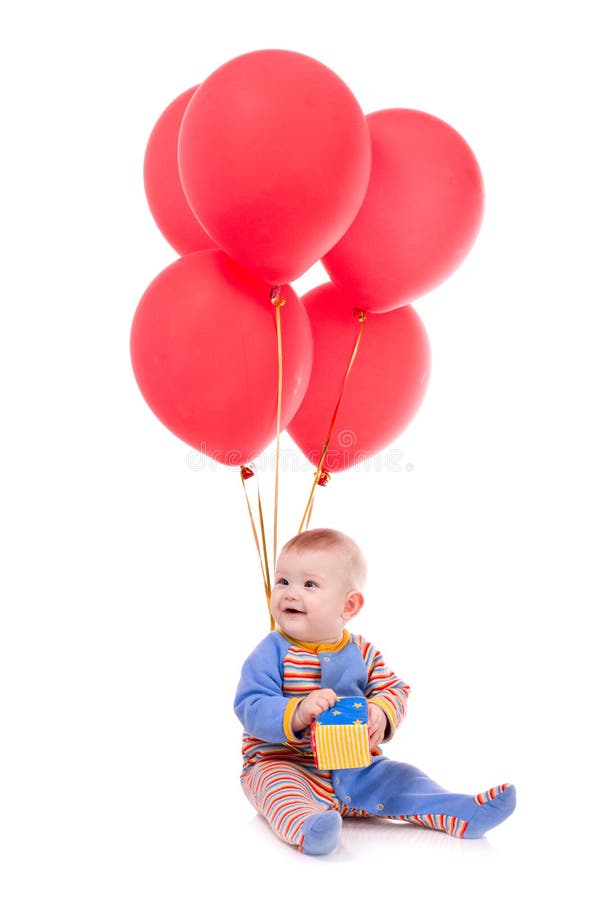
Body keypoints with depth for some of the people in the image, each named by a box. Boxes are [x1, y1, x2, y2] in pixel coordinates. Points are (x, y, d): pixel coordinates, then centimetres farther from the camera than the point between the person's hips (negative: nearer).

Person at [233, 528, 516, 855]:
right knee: (276, 784, -34)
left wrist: (381, 713, -23)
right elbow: (250, 708, -17)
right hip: (283, 764, -4)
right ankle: (307, 827, -60)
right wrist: (296, 714, -35)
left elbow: (395, 690, 1)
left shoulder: (363, 653, 3)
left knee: (398, 777, -12)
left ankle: (463, 813, -18)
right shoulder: (272, 653, -10)